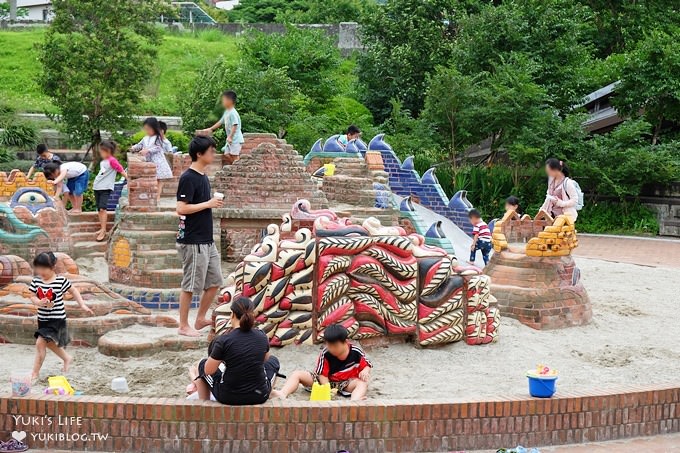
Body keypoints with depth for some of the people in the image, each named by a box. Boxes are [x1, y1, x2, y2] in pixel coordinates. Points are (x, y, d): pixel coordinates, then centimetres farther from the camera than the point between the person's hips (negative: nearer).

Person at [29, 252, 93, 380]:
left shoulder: (61, 281, -13)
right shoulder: (36, 281, -3)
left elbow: (73, 291, 1)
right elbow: (32, 297, 0)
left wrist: (82, 305, -3)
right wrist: (39, 302, -22)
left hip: (57, 318, -6)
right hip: (42, 318, 6)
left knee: (40, 342, -15)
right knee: (49, 343, 21)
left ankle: (35, 372, -4)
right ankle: (67, 358, 46)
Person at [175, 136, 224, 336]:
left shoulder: (203, 177, 13)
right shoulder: (188, 178, -15)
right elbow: (181, 209, -22)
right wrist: (208, 204, -18)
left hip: (206, 240, 9)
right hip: (192, 242, -9)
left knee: (214, 281, 12)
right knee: (190, 285, 0)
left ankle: (201, 319, 24)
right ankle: (183, 326, 11)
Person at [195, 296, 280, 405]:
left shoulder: (223, 340, -17)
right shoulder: (262, 336, -6)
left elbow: (208, 371, -8)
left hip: (228, 397, -2)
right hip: (259, 397, 2)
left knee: (203, 364, 26)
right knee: (273, 361, 32)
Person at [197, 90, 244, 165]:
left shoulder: (233, 113, -18)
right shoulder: (226, 112, 13)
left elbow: (235, 126, -24)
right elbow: (220, 122, 23)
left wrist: (230, 137, -28)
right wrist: (210, 129, 25)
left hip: (236, 139, -10)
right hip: (230, 139, 10)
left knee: (234, 157, -9)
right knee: (227, 155, 7)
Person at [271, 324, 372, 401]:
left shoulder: (356, 352, -14)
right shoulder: (325, 354, -17)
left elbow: (367, 365, 0)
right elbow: (322, 374, -15)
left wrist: (365, 371, -24)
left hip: (347, 383, -1)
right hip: (327, 381, 1)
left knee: (363, 383, -35)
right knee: (297, 374, -15)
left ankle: (354, 401, -68)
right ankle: (282, 394, -43)